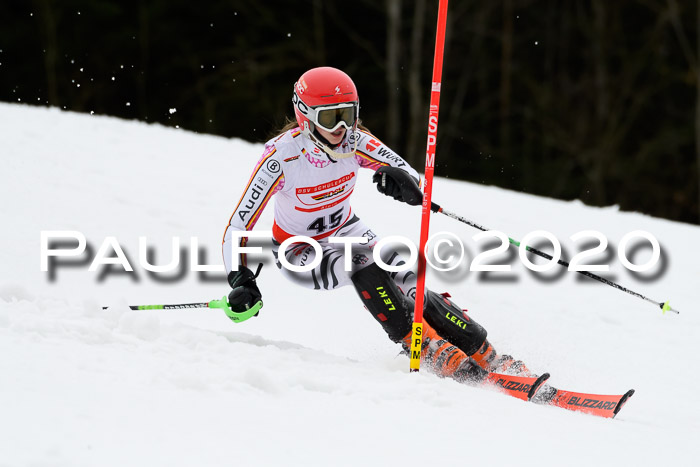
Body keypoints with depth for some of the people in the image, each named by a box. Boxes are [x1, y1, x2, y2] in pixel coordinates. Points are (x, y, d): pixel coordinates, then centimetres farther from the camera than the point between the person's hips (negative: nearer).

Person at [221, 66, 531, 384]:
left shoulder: (354, 141, -20)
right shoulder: (281, 157, -30)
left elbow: (417, 186, -20)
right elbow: (238, 226, -27)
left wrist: (405, 183, -45)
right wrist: (240, 281, -42)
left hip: (346, 232, 4)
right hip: (300, 251, -4)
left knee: (410, 287, -19)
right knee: (361, 265, -34)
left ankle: (489, 359, -12)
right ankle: (432, 352, -29)